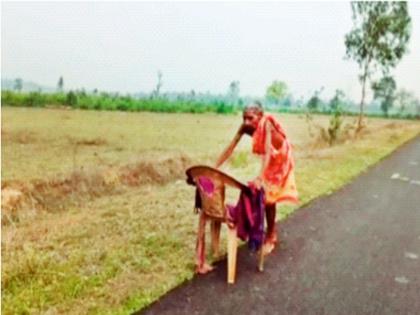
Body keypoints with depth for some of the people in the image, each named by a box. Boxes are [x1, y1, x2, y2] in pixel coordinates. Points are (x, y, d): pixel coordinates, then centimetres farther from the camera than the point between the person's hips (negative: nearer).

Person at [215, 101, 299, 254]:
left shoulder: (266, 124, -36)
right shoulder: (245, 127, -21)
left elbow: (268, 151, -46)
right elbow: (230, 148, -21)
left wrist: (260, 177, -58)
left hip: (280, 157, -5)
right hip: (268, 159, 6)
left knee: (269, 196, -6)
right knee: (263, 195, 8)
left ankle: (270, 237, 9)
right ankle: (271, 233, 25)